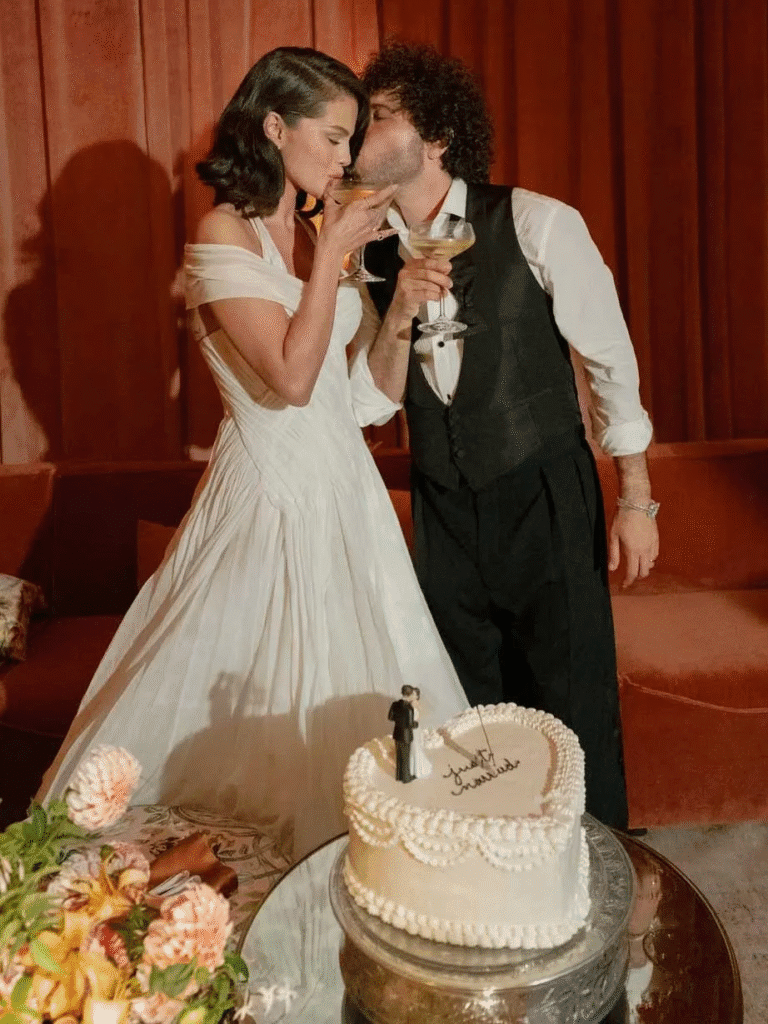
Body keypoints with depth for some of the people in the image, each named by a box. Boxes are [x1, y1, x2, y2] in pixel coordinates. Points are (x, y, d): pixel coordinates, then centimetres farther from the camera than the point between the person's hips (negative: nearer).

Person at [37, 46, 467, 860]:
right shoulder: (225, 233, -14)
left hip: (342, 485, 8)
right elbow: (291, 377, -23)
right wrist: (330, 257, -17)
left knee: (353, 680, 17)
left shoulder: (312, 232, 9)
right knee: (267, 685, 5)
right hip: (273, 491, -8)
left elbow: (350, 374, 12)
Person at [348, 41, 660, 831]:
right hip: (444, 513, 4)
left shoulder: (537, 225, -13)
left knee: (575, 708, 5)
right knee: (470, 714, 16)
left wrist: (636, 500, -3)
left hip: (546, 500, -4)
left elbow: (611, 360, -6)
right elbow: (373, 405, 0)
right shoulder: (368, 254, 1)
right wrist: (398, 317, -20)